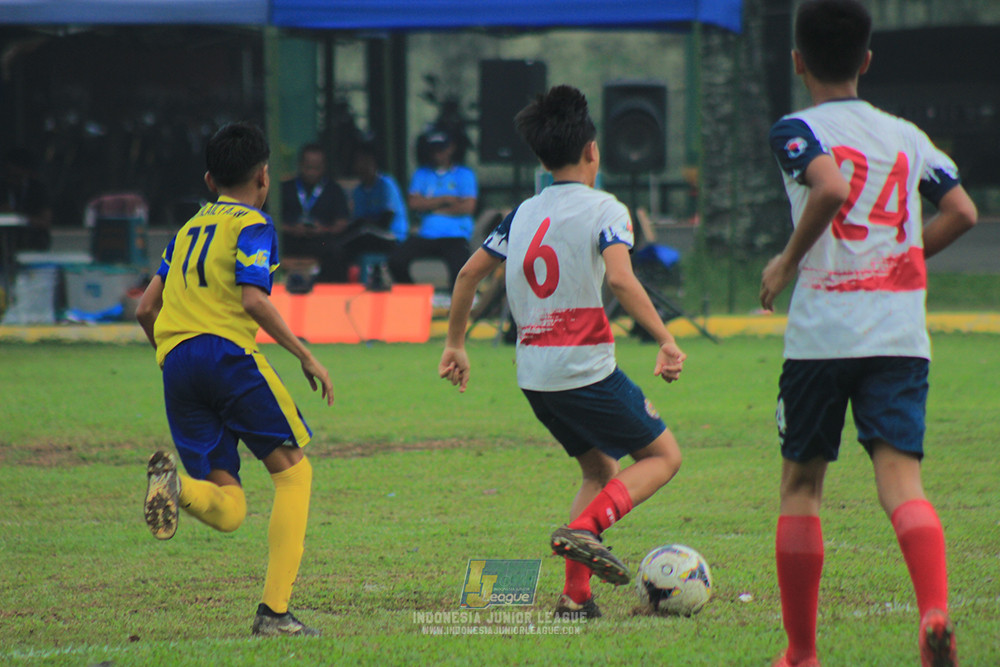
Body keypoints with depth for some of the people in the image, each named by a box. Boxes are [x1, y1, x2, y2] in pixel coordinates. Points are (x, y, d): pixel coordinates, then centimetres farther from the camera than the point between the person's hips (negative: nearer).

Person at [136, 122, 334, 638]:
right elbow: (253, 300, -11)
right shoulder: (252, 226, 4)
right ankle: (274, 610, -7)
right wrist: (306, 357, -6)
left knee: (228, 511, 4)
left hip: (175, 363, 6)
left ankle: (174, 483, -31)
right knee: (293, 470, 5)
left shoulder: (189, 228, 25)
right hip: (227, 351, -6)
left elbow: (146, 309, 24)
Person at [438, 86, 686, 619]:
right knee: (663, 455, 8)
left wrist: (455, 345, 23)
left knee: (600, 470, 21)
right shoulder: (604, 209, -8)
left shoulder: (524, 214, 11)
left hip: (534, 374, 7)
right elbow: (620, 279, -23)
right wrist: (665, 340, -22)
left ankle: (576, 595, 8)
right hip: (586, 369, -7)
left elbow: (469, 273, 14)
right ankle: (583, 528, -16)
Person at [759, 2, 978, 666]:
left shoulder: (799, 130, -2)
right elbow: (962, 212, 8)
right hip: (901, 332, 3)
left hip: (822, 330, -3)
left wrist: (789, 261, -8)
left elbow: (831, 188, -21)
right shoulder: (908, 136, 14)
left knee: (801, 484, 11)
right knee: (900, 476, -6)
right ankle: (936, 612, -32)